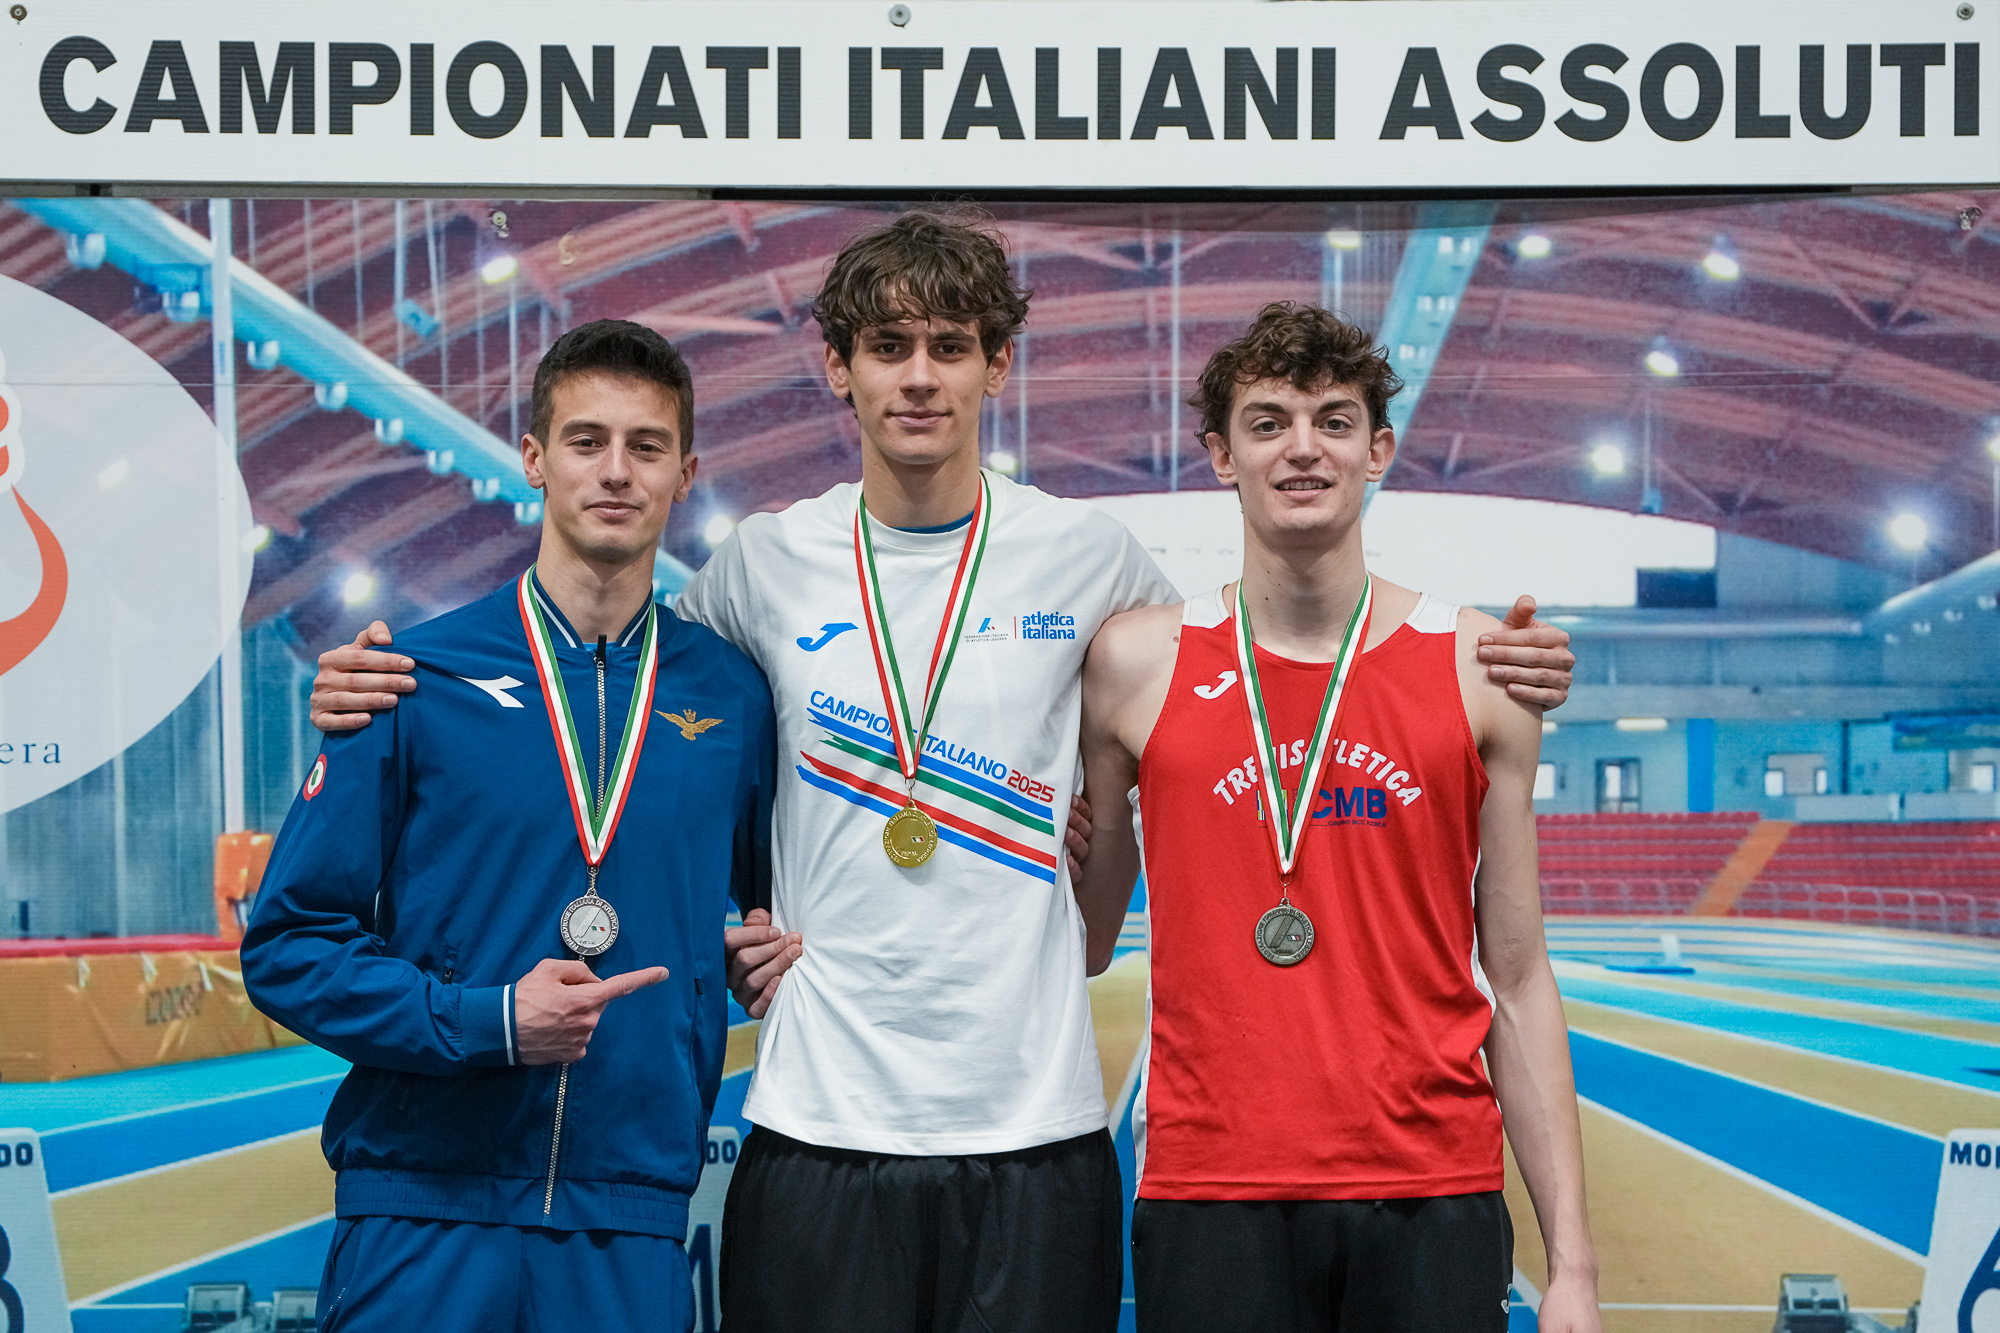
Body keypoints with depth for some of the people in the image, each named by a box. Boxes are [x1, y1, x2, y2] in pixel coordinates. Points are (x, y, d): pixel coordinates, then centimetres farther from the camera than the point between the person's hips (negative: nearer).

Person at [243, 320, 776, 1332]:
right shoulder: (417, 682, -2)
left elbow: (774, 900, 23)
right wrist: (487, 1020, -14)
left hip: (633, 1224, 2)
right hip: (424, 1212, -2)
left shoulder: (732, 697, 6)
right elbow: (287, 947, -3)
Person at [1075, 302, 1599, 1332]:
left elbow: (1517, 982, 5)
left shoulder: (1481, 667, 5)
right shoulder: (1136, 664, 3)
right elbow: (1071, 941, 12)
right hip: (1207, 1195, 0)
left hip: (1435, 1200, 1)